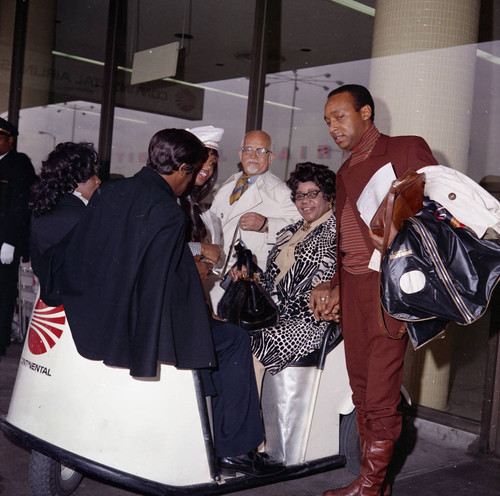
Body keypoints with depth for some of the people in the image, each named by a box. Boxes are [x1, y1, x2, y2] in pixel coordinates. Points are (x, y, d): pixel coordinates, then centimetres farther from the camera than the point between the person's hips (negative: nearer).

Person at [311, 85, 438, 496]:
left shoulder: (407, 150, 2)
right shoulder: (345, 173, 24)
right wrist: (335, 286, 15)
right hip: (351, 286, 7)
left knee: (381, 393, -5)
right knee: (361, 388, 9)